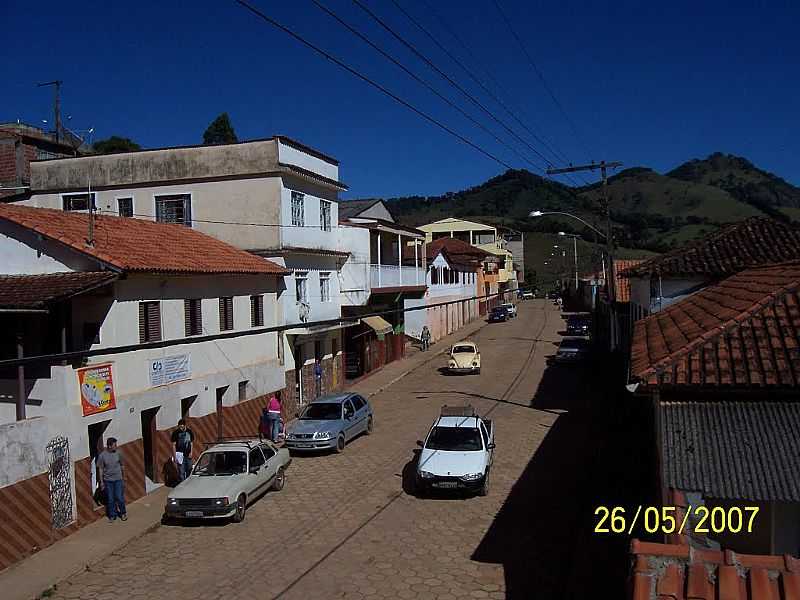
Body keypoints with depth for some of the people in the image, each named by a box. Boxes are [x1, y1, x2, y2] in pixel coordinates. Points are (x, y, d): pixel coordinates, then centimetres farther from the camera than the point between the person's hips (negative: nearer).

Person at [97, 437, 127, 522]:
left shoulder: (118, 453, -6)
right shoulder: (102, 455, -11)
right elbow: (100, 469, -3)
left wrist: (123, 476, 12)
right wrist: (101, 481, -2)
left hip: (118, 479, 0)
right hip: (108, 480, 0)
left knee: (119, 497, 0)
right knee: (110, 499, 8)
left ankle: (123, 513, 21)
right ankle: (112, 516, 24)